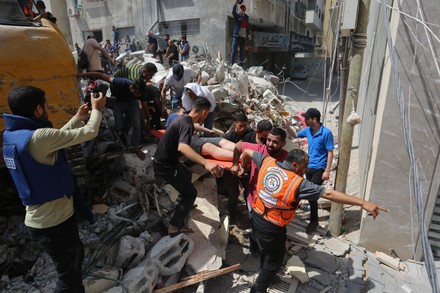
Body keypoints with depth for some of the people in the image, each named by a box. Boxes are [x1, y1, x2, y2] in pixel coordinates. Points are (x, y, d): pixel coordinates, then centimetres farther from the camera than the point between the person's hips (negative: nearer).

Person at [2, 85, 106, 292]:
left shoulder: (11, 134, 1)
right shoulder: (38, 137, -27)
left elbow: (57, 138, 15)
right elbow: (90, 133, -21)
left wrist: (78, 118, 16)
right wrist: (96, 110, -3)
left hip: (42, 218, 9)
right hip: (54, 221, -9)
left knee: (75, 256, 30)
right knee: (69, 276, 12)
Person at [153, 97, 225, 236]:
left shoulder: (183, 118, 3)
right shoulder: (187, 124, -27)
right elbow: (182, 147, -48)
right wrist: (206, 163, -61)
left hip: (165, 160, 10)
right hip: (165, 166, -10)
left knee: (187, 175, 32)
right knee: (191, 193, 3)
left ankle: (184, 203, 54)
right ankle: (174, 227, 7)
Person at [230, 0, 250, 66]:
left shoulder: (246, 17, 17)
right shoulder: (237, 16, 2)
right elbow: (233, 12, -18)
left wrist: (247, 34, 15)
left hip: (244, 37, 5)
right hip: (237, 36, -5)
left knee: (242, 51, 6)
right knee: (234, 50, -11)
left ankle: (241, 64, 11)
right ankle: (232, 64, -12)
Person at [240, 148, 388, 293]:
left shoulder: (268, 162, -7)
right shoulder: (298, 183, -24)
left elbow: (247, 152, 8)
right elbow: (329, 194, -26)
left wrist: (243, 167, 30)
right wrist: (362, 202, -25)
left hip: (257, 216, 7)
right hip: (272, 227, -7)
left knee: (266, 250, 32)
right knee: (274, 259, 20)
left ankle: (265, 276, 56)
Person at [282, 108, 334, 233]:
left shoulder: (326, 133, -17)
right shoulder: (308, 130, 1)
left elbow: (330, 153, -15)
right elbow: (296, 135, 19)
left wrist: (327, 171, -17)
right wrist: (287, 126, 2)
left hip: (319, 169, -6)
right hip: (309, 167, 7)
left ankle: (314, 221, 10)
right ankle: (313, 213, 38)